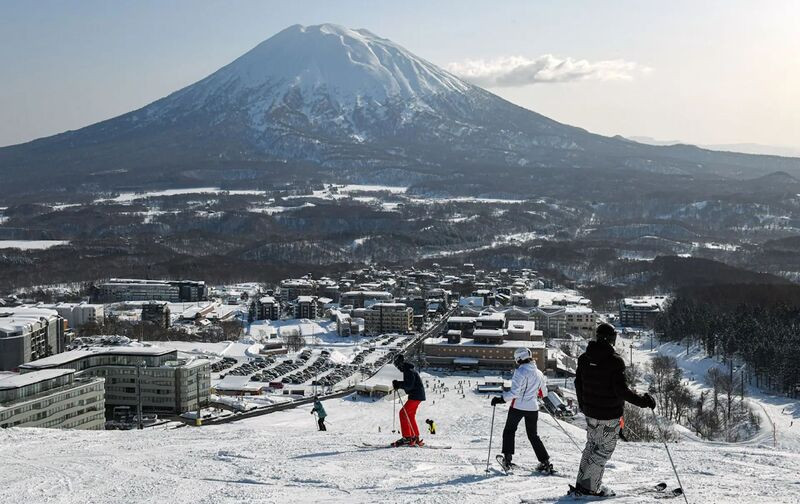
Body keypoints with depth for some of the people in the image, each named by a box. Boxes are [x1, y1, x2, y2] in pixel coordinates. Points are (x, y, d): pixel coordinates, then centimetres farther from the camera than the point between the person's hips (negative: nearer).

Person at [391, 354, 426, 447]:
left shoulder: (408, 371, -16)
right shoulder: (408, 370, 17)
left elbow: (409, 385, -24)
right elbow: (408, 384, 21)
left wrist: (398, 384, -17)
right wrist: (398, 384, 7)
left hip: (415, 396, -11)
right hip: (416, 395, 11)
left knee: (403, 413, -12)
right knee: (410, 416, 16)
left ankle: (406, 437, -13)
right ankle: (415, 438, 21)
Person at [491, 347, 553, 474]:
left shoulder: (520, 372, -14)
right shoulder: (538, 373, 5)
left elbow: (514, 392, -22)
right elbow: (544, 393, 16)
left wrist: (501, 399, -18)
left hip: (518, 406, -5)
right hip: (533, 408, 5)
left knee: (509, 431, 15)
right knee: (533, 435, 16)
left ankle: (507, 459, 9)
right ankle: (545, 462, 9)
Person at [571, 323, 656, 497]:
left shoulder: (584, 358, 1)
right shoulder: (615, 361, -20)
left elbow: (578, 383, 12)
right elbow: (622, 390, -24)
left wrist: (583, 405, 27)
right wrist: (643, 401, -15)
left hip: (590, 411, 7)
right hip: (610, 414, -7)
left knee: (591, 445, 20)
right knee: (605, 449, 6)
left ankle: (582, 483, 24)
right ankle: (589, 486, 5)